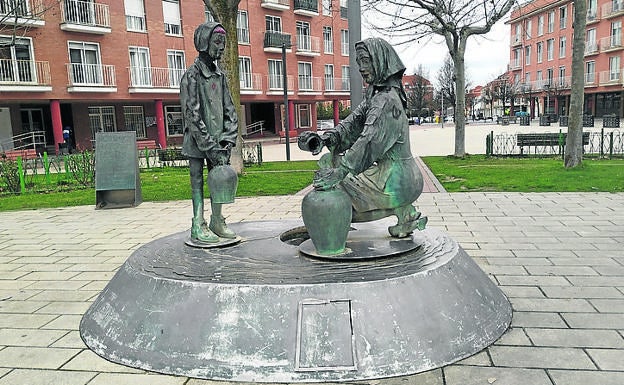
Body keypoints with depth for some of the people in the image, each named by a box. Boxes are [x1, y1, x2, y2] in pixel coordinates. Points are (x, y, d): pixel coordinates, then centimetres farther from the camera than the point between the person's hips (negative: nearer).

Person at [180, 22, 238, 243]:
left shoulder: (219, 75, 12)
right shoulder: (192, 75, -8)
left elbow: (229, 110, 11)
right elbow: (193, 115, -14)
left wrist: (227, 140, -1)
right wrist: (210, 146, -17)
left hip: (216, 141, 6)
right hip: (197, 142, -6)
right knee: (198, 182, -1)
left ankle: (217, 222, 20)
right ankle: (198, 227, 4)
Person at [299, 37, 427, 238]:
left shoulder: (386, 100, -16)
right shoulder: (375, 96, 14)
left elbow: (369, 141, -27)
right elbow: (352, 124, 5)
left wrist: (338, 172, -32)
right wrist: (324, 138, -11)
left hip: (393, 181, -9)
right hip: (405, 177, 9)